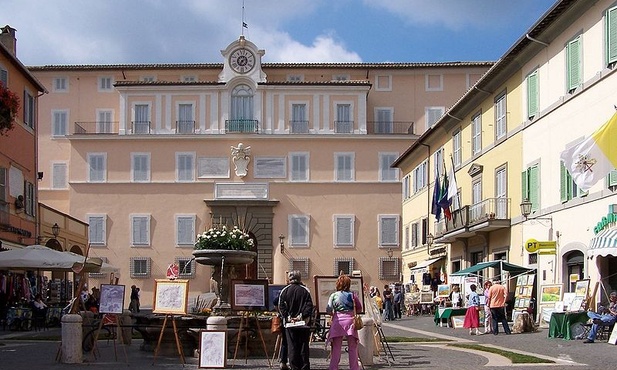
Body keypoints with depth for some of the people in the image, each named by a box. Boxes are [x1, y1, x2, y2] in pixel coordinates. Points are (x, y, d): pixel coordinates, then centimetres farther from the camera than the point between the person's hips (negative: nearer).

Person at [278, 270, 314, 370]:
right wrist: (302, 316, -11)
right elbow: (309, 306, -9)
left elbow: (281, 307, -5)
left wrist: (288, 317, -7)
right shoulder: (305, 290, -1)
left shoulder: (284, 291, 1)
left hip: (289, 324, 0)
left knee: (292, 347, 5)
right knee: (304, 347, 6)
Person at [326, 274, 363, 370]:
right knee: (352, 347, 7)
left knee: (336, 348, 5)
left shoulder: (333, 295, 2)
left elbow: (328, 310, -3)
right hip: (350, 320, 0)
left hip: (338, 321, 0)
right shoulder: (352, 295, 2)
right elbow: (359, 308, 6)